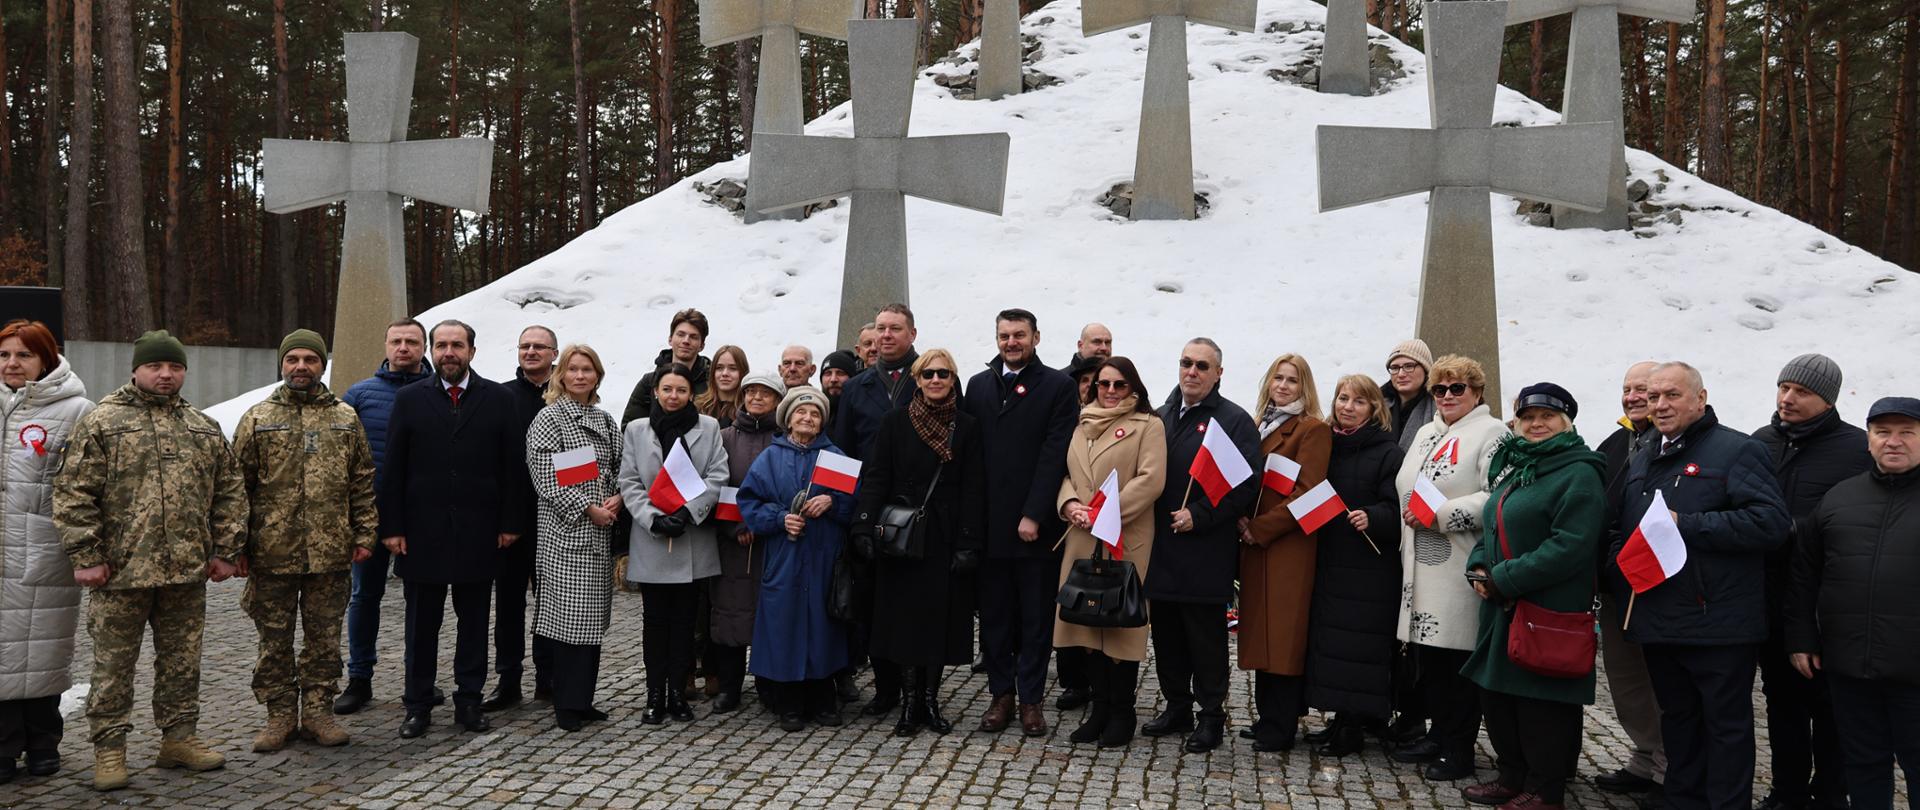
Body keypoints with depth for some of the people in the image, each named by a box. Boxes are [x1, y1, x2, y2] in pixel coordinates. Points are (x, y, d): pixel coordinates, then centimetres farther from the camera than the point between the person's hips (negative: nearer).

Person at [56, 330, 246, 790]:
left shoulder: (204, 429, 12)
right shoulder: (101, 423, -1)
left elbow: (230, 492, 14)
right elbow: (74, 495, -4)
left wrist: (226, 551, 8)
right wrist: (86, 556, -9)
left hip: (187, 573, 4)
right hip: (121, 572, -4)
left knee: (182, 662, 12)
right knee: (113, 665, 4)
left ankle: (179, 736, 24)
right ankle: (109, 748, 15)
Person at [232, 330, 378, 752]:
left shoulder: (345, 419, 8)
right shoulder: (257, 419, 4)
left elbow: (363, 483, 9)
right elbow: (238, 484, 3)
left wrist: (364, 535, 3)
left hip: (330, 554, 1)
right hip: (272, 554, -1)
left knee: (324, 638, 8)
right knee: (275, 639, 7)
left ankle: (318, 710, 19)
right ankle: (280, 714, 19)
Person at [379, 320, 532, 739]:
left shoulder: (499, 399, 3)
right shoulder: (409, 399, 4)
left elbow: (513, 466, 2)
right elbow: (394, 469, 3)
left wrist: (511, 523, -2)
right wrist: (392, 527, -3)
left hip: (478, 533, 0)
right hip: (422, 532, 0)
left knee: (474, 623, 8)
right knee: (421, 625, 7)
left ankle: (469, 701, 17)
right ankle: (418, 704, 16)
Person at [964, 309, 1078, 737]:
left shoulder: (1058, 386, -1)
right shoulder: (979, 385, 11)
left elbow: (1055, 456, -8)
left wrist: (1034, 515, -13)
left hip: (1037, 525, -3)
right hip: (990, 523, 4)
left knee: (1036, 617, 5)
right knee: (994, 614, 9)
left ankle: (1031, 698, 13)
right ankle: (1001, 695, 19)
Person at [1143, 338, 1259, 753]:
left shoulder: (1235, 421, -4)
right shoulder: (1161, 417, 14)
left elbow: (1247, 485, -11)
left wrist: (1199, 515, -17)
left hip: (1205, 551, -6)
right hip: (1161, 547, 6)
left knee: (1206, 636, 1)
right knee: (1166, 633, 12)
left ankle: (1211, 716, 12)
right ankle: (1177, 707, 25)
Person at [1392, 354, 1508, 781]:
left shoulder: (1491, 434, -5)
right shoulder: (1426, 433, 20)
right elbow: (1404, 488, 28)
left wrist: (1440, 515, -18)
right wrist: (1409, 518, 14)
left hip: (1459, 568, -7)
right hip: (1421, 565, 8)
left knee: (1455, 656, -3)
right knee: (1425, 653, 10)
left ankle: (1459, 749, 8)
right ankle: (1438, 733, 24)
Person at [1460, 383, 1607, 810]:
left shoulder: (1579, 474, -12)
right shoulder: (1512, 466, 15)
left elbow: (1570, 547, -23)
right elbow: (1491, 528, 23)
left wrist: (1504, 579, -21)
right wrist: (1479, 567, 2)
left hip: (1549, 612, -9)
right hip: (1502, 608, 9)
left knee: (1542, 701, -1)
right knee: (1496, 694, 15)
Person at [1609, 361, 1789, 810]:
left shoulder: (1736, 450, -8)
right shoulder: (1641, 462, 16)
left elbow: (1771, 520, -21)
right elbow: (1621, 532, 26)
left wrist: (1686, 525, -22)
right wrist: (1617, 570, 5)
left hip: (1718, 624, -7)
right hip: (1658, 622, 7)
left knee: (1727, 726, 3)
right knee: (1677, 720, 18)